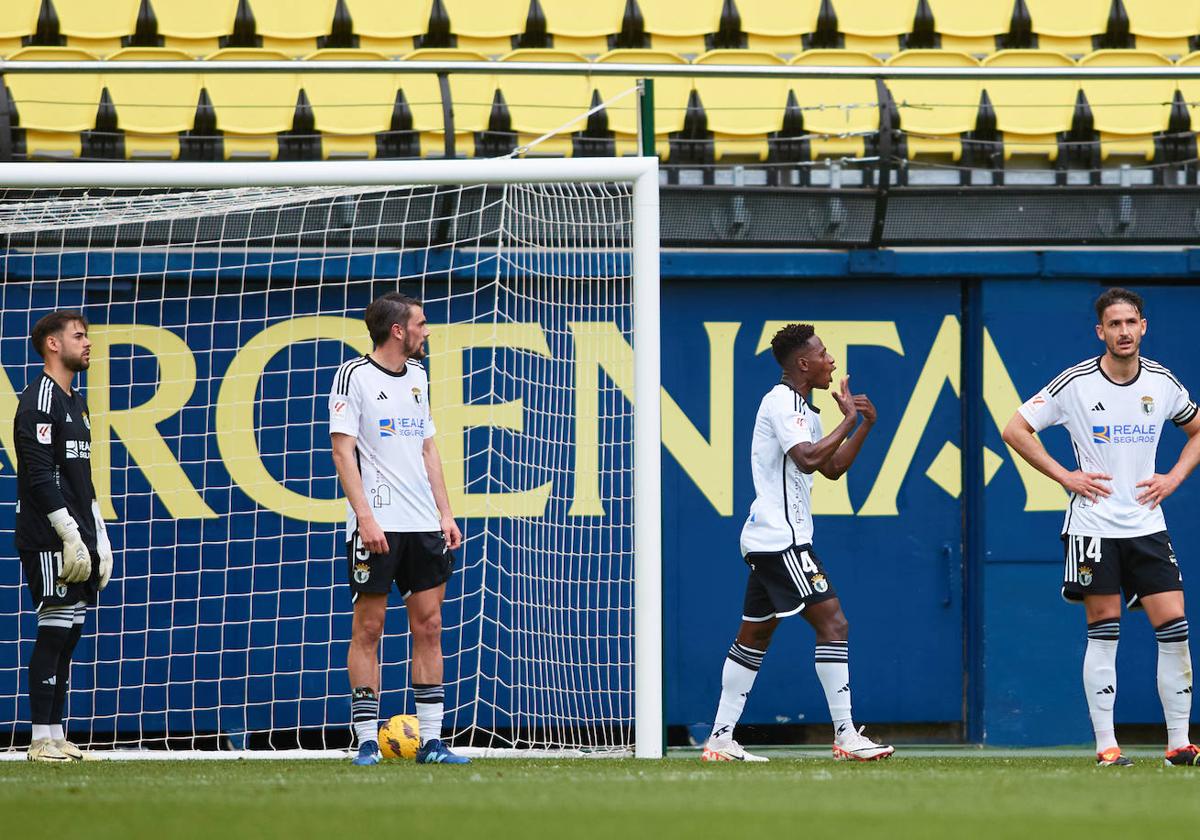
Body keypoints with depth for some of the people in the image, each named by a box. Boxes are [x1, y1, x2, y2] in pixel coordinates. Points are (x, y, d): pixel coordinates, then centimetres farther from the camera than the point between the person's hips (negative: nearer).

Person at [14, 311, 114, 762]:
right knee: (54, 632, -10)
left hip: (78, 539, 9)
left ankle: (56, 734, 9)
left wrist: (100, 541, 19)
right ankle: (41, 739, -9)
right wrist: (70, 536, -19)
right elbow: (39, 477, -17)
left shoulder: (76, 402, 20)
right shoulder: (39, 400, -9)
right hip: (48, 541, -9)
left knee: (69, 633, 7)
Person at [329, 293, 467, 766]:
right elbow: (343, 450, -9)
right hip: (377, 525, -6)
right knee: (368, 628, -4)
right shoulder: (353, 376, -5)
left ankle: (431, 741, 6)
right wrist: (365, 517, -17)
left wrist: (445, 513, 12)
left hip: (423, 526, 6)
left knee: (428, 627, 3)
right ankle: (367, 742, -1)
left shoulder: (417, 377, 16)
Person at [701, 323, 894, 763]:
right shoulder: (781, 402, -13)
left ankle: (720, 739, 12)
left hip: (767, 540, 11)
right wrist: (848, 422, -17)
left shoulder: (802, 408, 19)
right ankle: (845, 735, -14)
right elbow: (807, 459, -27)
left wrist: (864, 425, 12)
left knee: (754, 636, 11)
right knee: (832, 623, -12)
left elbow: (832, 467, 23)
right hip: (780, 540, -11)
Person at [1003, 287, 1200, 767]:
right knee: (1103, 633, -2)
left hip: (1147, 525, 3)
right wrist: (1065, 476, -7)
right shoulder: (1076, 384, -6)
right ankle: (1105, 745, 4)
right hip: (1094, 525, -3)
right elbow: (1015, 430, -2)